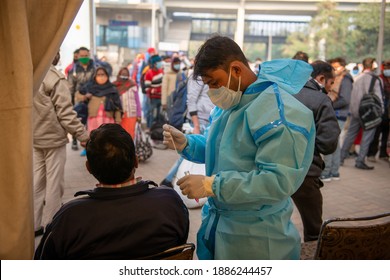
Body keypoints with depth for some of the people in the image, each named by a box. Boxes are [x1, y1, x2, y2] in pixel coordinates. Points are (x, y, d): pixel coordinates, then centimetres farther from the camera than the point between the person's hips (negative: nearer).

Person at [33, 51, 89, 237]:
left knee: (36, 181, 14)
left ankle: (34, 225, 23)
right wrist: (83, 135, -10)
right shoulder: (55, 78, -17)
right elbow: (65, 113, -18)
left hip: (34, 138, 6)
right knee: (54, 183, 4)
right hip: (53, 137, -6)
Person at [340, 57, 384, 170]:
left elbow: (353, 96, 9)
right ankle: (360, 161, 4)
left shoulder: (358, 79, 5)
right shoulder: (375, 80, -10)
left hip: (356, 111, 6)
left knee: (350, 134, 15)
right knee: (367, 137, 3)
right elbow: (379, 97, -11)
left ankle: (341, 157, 21)